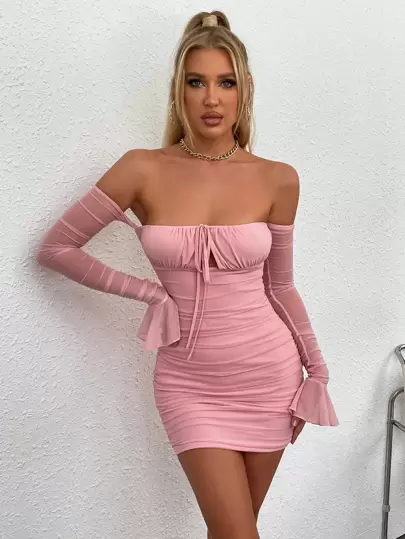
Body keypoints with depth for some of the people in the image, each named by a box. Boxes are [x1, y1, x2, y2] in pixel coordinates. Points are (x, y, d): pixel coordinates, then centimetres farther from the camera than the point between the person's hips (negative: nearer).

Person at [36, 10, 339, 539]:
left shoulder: (278, 178, -4)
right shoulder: (144, 170, -9)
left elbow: (279, 286, 6)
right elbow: (55, 247, -2)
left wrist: (316, 369, 12)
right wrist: (147, 291, -7)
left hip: (269, 372, 2)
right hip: (190, 381, -1)